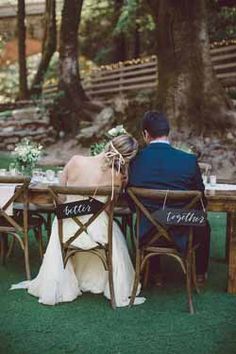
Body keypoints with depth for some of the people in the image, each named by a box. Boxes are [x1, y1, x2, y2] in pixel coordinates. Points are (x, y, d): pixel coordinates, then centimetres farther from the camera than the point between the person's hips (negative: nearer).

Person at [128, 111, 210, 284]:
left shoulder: (134, 161, -12)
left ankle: (153, 271, 51)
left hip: (146, 234, 1)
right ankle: (200, 273, 48)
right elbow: (201, 199, -4)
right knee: (204, 226, 33)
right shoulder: (189, 160, -15)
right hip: (181, 235, -1)